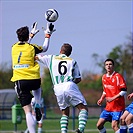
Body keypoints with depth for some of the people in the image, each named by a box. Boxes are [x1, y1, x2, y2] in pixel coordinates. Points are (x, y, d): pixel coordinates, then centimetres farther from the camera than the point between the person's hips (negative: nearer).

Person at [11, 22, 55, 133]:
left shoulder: (14, 47, 8)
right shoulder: (32, 48, -1)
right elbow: (44, 48, 19)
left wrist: (32, 34, 43)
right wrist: (48, 35, 30)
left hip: (19, 82, 1)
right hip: (33, 80, -1)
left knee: (28, 111, -2)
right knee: (37, 87, 39)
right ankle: (37, 106, 19)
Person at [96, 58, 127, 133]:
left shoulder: (118, 76, -11)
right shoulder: (104, 77, 10)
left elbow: (124, 91, -15)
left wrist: (113, 98, -19)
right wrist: (101, 99, 9)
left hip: (118, 107, -7)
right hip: (108, 107, 7)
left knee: (114, 126, -18)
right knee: (99, 125, 5)